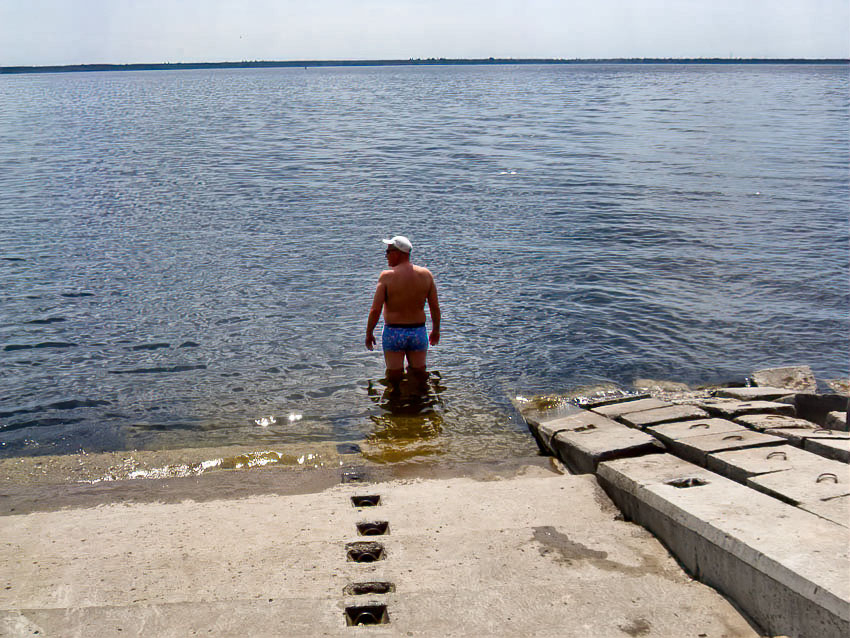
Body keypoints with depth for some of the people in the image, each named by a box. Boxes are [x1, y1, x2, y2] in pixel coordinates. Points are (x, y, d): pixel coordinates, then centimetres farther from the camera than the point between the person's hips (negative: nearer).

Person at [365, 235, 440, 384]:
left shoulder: (387, 276, -12)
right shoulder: (426, 274, -2)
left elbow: (375, 310, -12)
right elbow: (435, 307, 3)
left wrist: (369, 333, 1)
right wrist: (436, 330, 17)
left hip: (393, 332, -2)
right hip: (419, 331, 3)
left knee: (394, 378, 9)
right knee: (420, 375, 16)